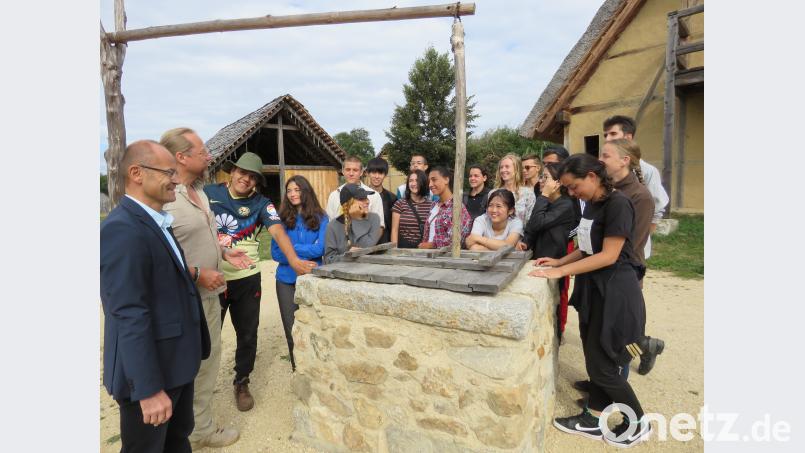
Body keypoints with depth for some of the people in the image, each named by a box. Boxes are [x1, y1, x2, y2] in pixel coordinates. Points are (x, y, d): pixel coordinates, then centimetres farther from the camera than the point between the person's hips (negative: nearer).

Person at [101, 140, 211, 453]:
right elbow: (130, 315, -26)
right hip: (150, 371, -9)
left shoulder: (156, 223, 9)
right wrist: (149, 389, -25)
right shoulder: (122, 229, -23)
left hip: (175, 363, 9)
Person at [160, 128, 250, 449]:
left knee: (207, 365, 20)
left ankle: (202, 429, 38)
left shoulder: (199, 191, 10)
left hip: (209, 295, 9)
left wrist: (223, 252, 7)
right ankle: (187, 436, 28)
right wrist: (198, 274, -21)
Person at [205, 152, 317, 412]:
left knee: (247, 334, 11)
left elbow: (278, 231, -20)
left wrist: (294, 259, -37)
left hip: (247, 279, 0)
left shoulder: (261, 204, -5)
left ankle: (241, 382, 33)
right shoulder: (208, 193, -3)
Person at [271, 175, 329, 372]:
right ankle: (296, 368, 30)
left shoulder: (321, 218, -1)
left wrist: (291, 248, -12)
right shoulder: (282, 219, 1)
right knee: (291, 328, 10)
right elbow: (276, 253, -3)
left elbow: (319, 249, -11)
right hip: (287, 280, 1)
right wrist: (306, 255, -13)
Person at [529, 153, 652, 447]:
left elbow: (608, 256, -23)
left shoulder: (618, 204, -19)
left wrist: (561, 272, -23)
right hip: (593, 288, 9)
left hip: (615, 292, -8)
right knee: (594, 360, 16)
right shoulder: (591, 205, 9)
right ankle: (593, 420, 30)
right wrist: (559, 261, 3)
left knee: (603, 366, 3)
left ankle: (639, 425, 25)